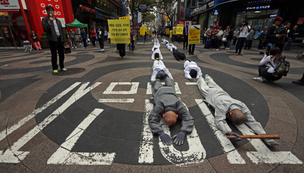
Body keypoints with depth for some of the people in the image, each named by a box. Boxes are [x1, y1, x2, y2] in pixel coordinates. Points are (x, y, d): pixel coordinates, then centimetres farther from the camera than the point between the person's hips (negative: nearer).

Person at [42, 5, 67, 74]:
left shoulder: (57, 20, 19)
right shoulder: (45, 19, 5)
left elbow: (61, 30, 18)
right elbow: (45, 29, -7)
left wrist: (64, 39, 10)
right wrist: (49, 22, -15)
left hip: (60, 39, 4)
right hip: (53, 39, -4)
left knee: (61, 53, 6)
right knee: (54, 54, -4)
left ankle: (62, 67, 16)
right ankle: (55, 68, 2)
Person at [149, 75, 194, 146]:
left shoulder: (180, 107, -49)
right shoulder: (159, 107, -51)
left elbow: (189, 120, -52)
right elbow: (152, 120, -54)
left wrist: (182, 133, -70)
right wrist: (161, 133, -70)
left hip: (171, 92, 2)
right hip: (160, 92, -1)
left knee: (170, 85, 39)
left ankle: (167, 78, 68)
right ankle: (157, 82, 67)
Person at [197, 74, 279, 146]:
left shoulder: (243, 107, -41)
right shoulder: (222, 105, -54)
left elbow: (252, 121, -42)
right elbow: (219, 120, -61)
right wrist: (229, 132, -78)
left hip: (221, 92, 4)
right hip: (211, 94, -4)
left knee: (213, 85, 35)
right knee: (203, 87, 28)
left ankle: (207, 77, 64)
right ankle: (200, 78, 56)